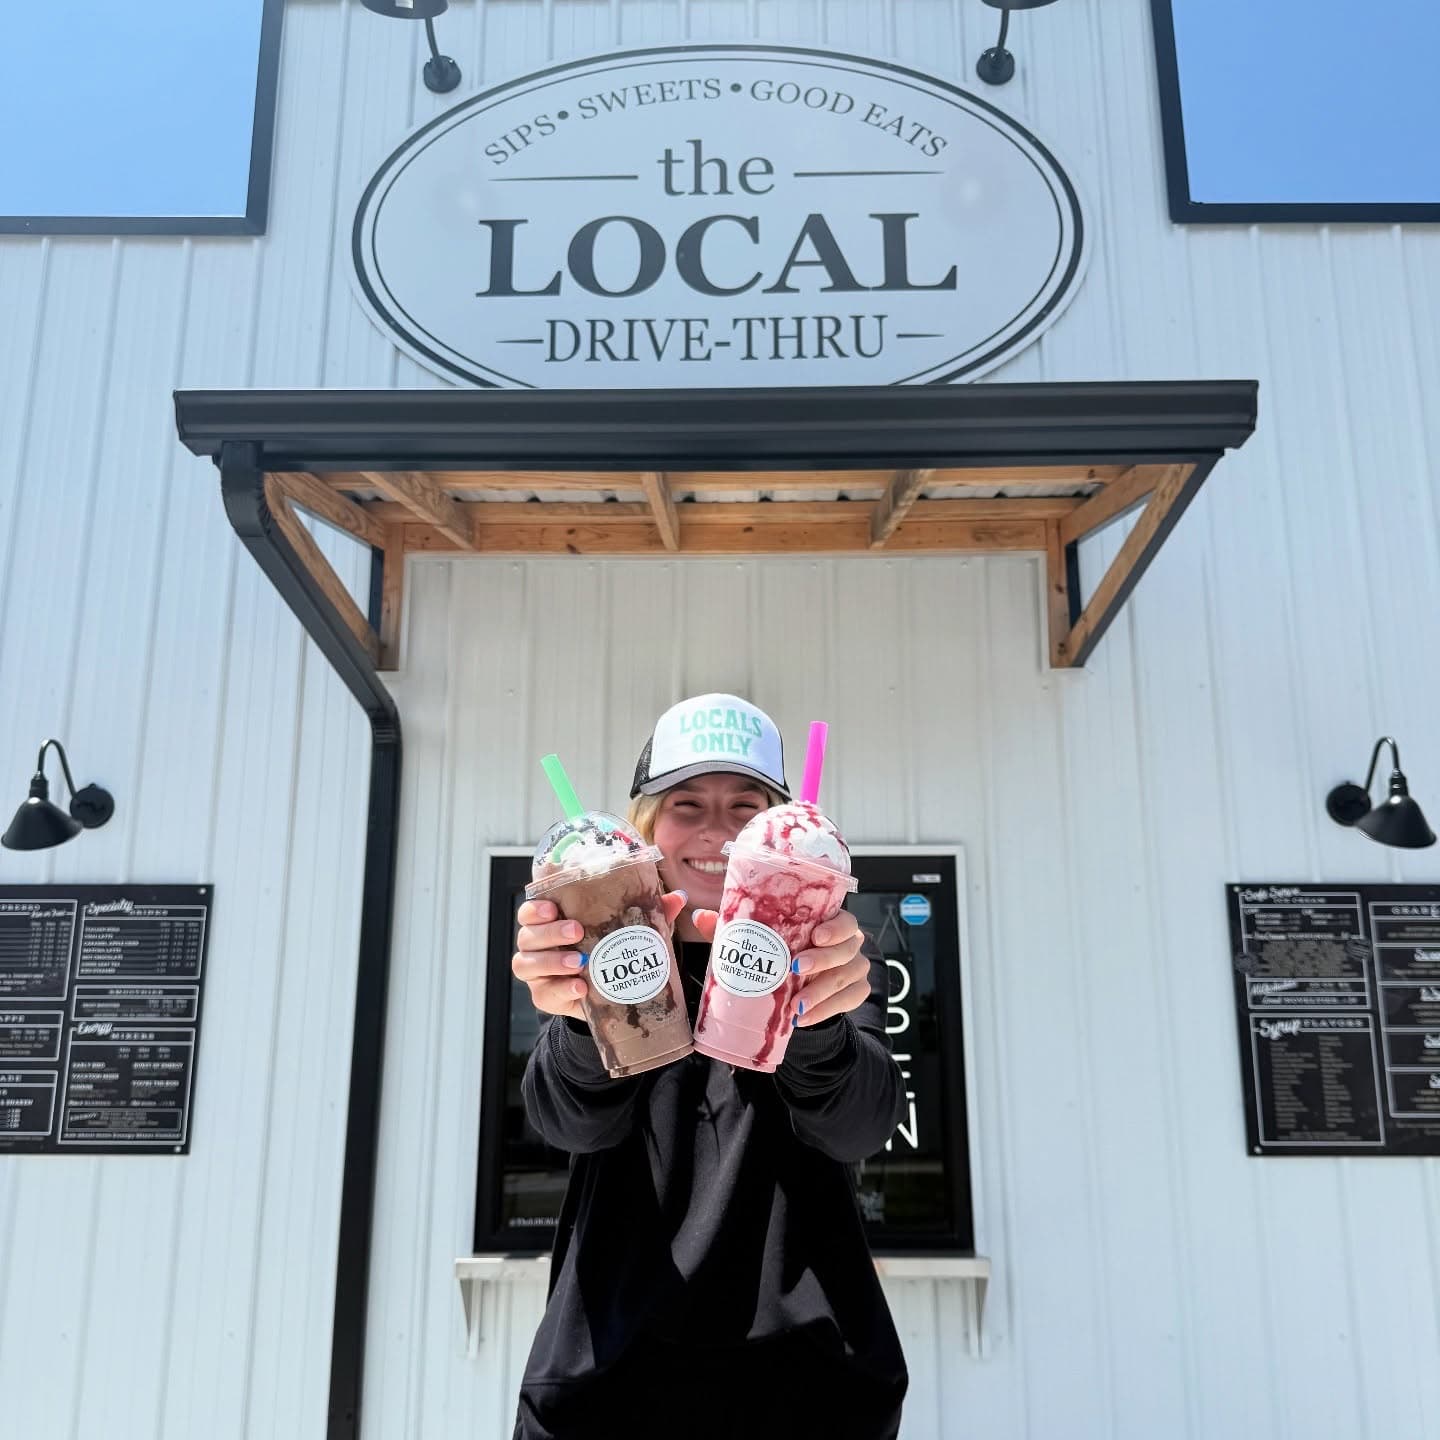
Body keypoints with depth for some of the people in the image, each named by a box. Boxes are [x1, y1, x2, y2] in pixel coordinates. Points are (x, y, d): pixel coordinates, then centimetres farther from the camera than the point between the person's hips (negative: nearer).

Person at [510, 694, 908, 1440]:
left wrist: (814, 1025, -36)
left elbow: (858, 1130, -15)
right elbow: (574, 1120, -15)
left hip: (804, 1377, 0)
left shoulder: (826, 965, 0)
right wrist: (586, 1018, -37)